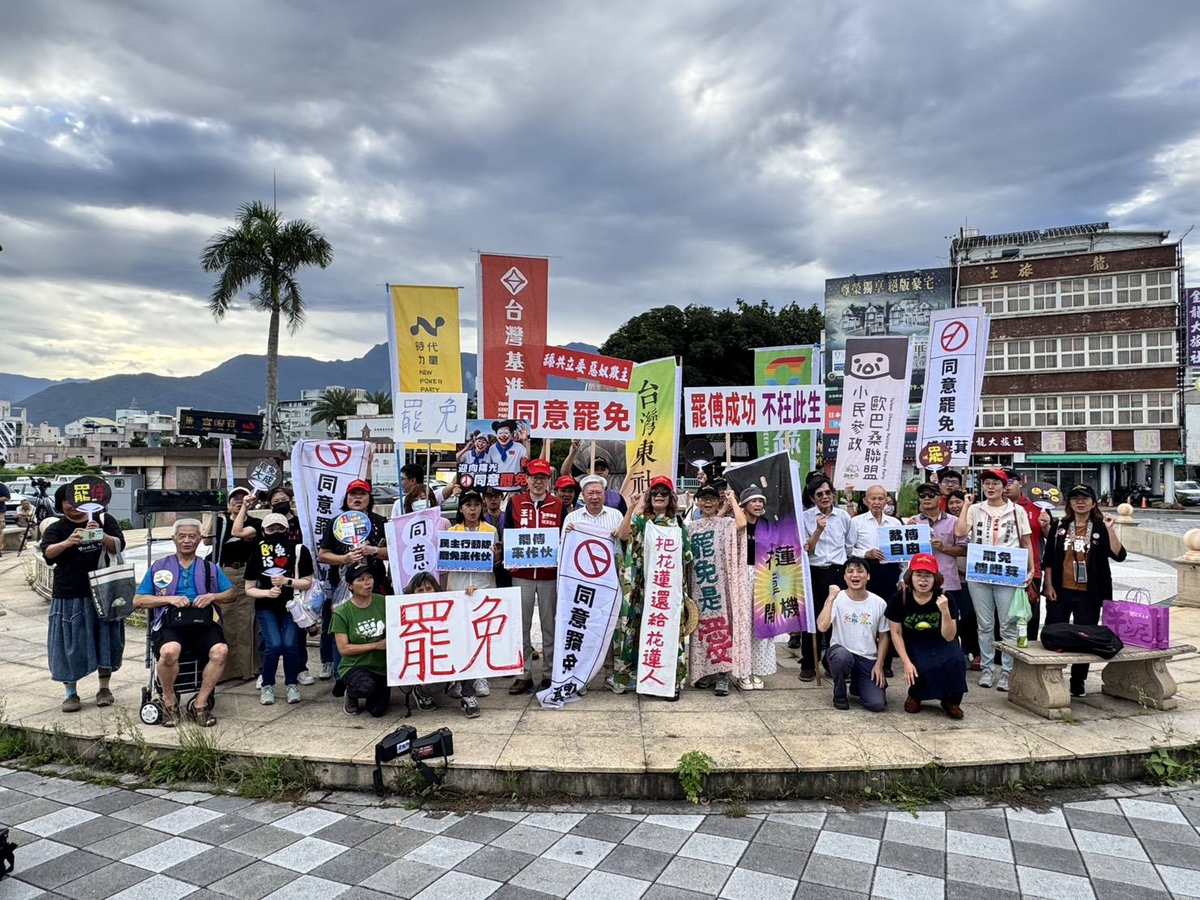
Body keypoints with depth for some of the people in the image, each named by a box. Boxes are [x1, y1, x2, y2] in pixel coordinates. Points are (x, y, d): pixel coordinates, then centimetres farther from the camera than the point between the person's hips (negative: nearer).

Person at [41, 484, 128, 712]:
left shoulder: (104, 521, 5)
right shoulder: (56, 528, 2)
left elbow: (118, 546, -7)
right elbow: (47, 553, -16)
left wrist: (101, 535, -26)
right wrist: (67, 543, -36)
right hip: (69, 597, -1)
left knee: (105, 640, 6)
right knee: (70, 643, 2)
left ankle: (104, 688, 21)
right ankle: (70, 693, 14)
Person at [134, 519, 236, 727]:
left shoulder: (210, 568, 22)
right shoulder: (159, 567, 18)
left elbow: (232, 593, 19)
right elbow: (137, 601, 11)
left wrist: (212, 596, -1)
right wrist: (169, 599, -4)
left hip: (203, 625, 1)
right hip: (170, 625, -1)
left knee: (220, 650, -30)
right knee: (170, 651, -35)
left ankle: (200, 704, -14)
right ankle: (169, 700, -8)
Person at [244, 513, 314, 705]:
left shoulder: (299, 551, -7)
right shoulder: (257, 554, -2)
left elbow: (308, 582, -4)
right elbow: (249, 589, 2)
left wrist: (287, 581, -19)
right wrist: (267, 592, -16)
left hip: (292, 605, 0)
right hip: (266, 608, 0)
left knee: (290, 644, -15)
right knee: (274, 645, -16)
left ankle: (292, 684, 9)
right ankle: (267, 686, 8)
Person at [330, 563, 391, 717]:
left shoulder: (383, 602, -6)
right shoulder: (341, 613, -12)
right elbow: (343, 649, -14)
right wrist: (376, 645, -21)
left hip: (381, 666, 3)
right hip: (353, 666, -2)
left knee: (378, 711, -6)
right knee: (366, 686, -33)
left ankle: (372, 695, 30)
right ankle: (351, 694, 4)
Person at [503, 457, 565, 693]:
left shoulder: (558, 506, 5)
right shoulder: (515, 503, 5)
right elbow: (506, 534, 8)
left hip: (550, 574, 0)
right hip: (521, 573, 0)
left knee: (550, 625, 7)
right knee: (522, 625, 4)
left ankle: (550, 673, 17)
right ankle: (523, 674, 14)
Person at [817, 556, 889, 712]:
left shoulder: (879, 603, -2)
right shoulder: (837, 599, -9)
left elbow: (883, 637, 8)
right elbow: (822, 627, -25)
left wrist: (879, 665, -1)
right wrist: (831, 598, -23)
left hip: (868, 659, 2)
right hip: (842, 654, -2)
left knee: (877, 704, -15)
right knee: (841, 654, -39)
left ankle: (857, 685, 23)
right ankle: (840, 694, -7)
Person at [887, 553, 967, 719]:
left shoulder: (946, 599, -18)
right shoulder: (899, 598, -18)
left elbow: (949, 637, -19)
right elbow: (896, 633, -9)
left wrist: (945, 611, -35)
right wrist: (906, 662, -17)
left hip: (940, 643, 1)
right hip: (914, 644, -1)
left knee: (955, 661, -29)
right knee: (924, 668, -30)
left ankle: (951, 700, 2)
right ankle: (915, 695, 7)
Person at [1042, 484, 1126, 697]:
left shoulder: (1100, 529, 0)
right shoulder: (1059, 526, 4)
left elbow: (1118, 556, -14)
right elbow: (1048, 559, 5)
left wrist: (1110, 529, -21)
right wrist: (1048, 585, -2)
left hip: (1089, 594, -1)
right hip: (1060, 591, 1)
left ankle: (1077, 683, 20)